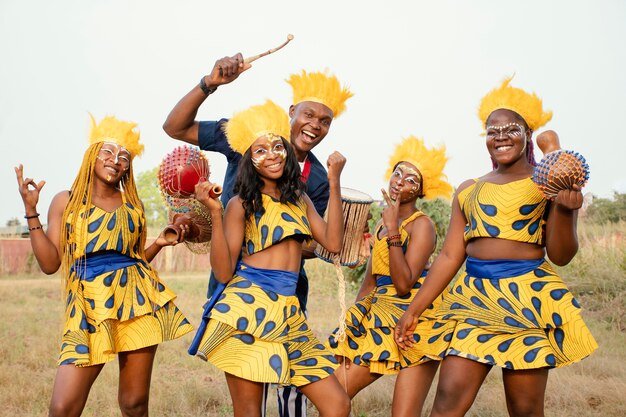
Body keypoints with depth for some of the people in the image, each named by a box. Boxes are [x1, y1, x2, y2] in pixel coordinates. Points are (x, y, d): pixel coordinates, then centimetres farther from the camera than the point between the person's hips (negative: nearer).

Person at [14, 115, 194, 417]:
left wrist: (159, 243, 4)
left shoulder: (133, 205, 14)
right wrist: (31, 210, -5)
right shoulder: (66, 201, 7)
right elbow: (50, 264, -1)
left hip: (136, 300, 2)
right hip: (90, 304, -2)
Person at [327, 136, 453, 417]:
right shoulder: (383, 222, 15)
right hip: (380, 324, 7)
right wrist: (351, 329, 7)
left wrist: (392, 230, -19)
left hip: (414, 325, -7)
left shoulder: (421, 224, -7)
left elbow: (404, 284, -19)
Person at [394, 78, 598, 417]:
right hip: (473, 297, 3)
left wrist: (564, 211, -21)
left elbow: (560, 256, -2)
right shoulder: (468, 190, 12)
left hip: (527, 298, -3)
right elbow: (449, 256, 11)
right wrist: (414, 309, 6)